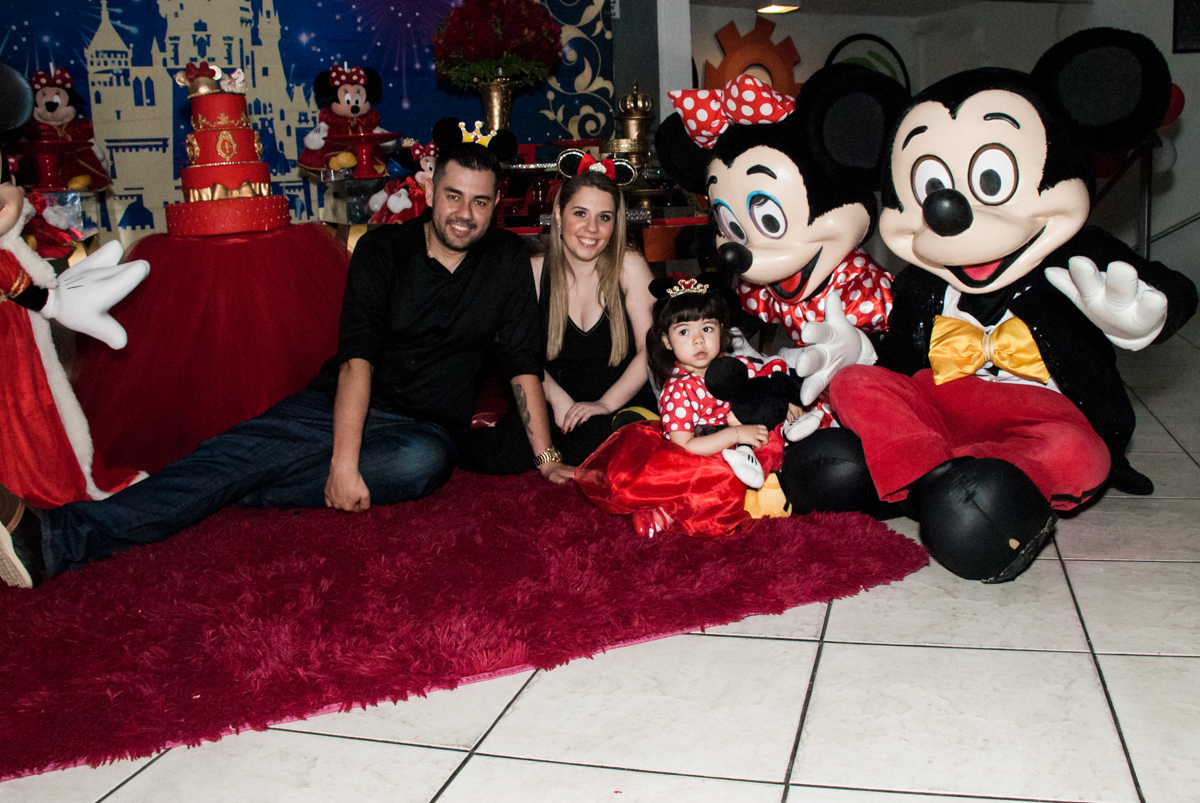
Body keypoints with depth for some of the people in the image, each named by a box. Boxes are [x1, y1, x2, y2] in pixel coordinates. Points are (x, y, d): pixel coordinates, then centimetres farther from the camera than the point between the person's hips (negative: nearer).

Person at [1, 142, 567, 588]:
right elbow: (357, 355, -14)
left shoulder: (506, 261, 2)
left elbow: (522, 363, 3)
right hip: (338, 406, 0)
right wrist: (343, 459, -26)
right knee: (231, 452, -24)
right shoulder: (382, 249, -3)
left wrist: (544, 457, -6)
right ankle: (58, 540, -36)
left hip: (427, 426, 0)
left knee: (421, 462, -37)